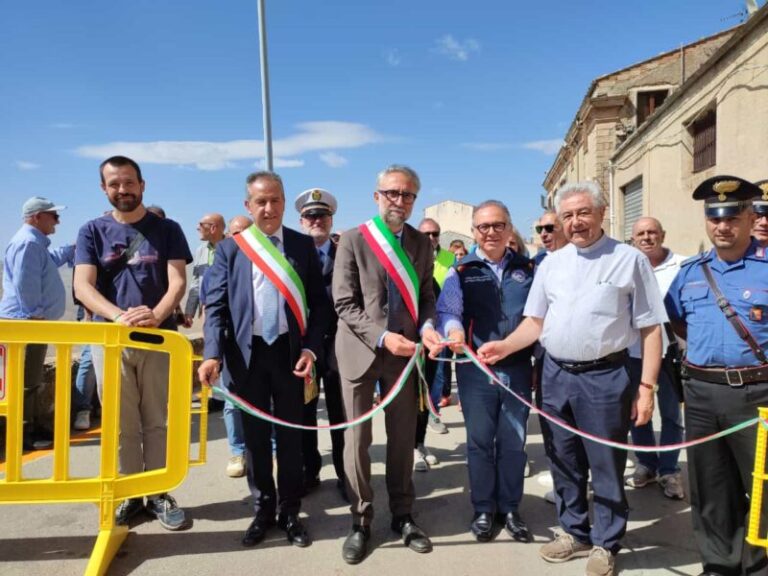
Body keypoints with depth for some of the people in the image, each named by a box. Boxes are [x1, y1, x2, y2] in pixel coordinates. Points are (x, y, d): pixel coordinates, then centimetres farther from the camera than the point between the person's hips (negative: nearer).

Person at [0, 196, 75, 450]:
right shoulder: (28, 242, -17)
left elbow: (52, 260, 39)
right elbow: (25, 283, -24)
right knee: (25, 381, -5)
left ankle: (31, 427, 26)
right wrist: (36, 314, -21)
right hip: (24, 322, -11)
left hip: (31, 321, 11)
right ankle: (23, 434, 1)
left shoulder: (36, 242, 17)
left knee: (32, 380, 17)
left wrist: (73, 247, 34)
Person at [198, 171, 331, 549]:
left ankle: (289, 511, 26)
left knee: (290, 434, 10)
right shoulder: (229, 248, 3)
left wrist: (311, 348, -10)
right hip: (247, 352, 0)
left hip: (289, 351, 0)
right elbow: (215, 305, -2)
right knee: (255, 435, 12)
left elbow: (319, 302, 2)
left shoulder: (303, 245, 3)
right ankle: (263, 508, 30)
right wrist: (213, 354, -16)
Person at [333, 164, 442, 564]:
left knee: (403, 438, 12)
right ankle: (360, 521, 24)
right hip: (360, 350, -3)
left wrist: (426, 328, -14)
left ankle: (402, 516, 29)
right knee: (356, 439, 7)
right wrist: (382, 337, -22)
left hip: (404, 351, 3)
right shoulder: (353, 239, -6)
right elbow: (345, 303, -11)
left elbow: (425, 296, 7)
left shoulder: (422, 243, 6)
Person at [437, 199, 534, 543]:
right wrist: (454, 331, -34)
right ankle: (483, 510, 25)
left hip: (518, 367, 2)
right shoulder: (462, 272, 0)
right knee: (480, 440, 8)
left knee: (514, 440, 11)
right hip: (476, 369, -1)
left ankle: (510, 509, 28)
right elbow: (447, 312, -11)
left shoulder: (527, 269, 7)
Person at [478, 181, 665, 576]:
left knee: (605, 464, 8)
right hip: (555, 374, 5)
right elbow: (536, 321, 11)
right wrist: (505, 346, -6)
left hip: (605, 376, -4)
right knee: (564, 462, 16)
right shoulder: (550, 264, 9)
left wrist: (646, 385, -10)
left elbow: (650, 328, -5)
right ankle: (574, 533, 36)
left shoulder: (629, 259, -3)